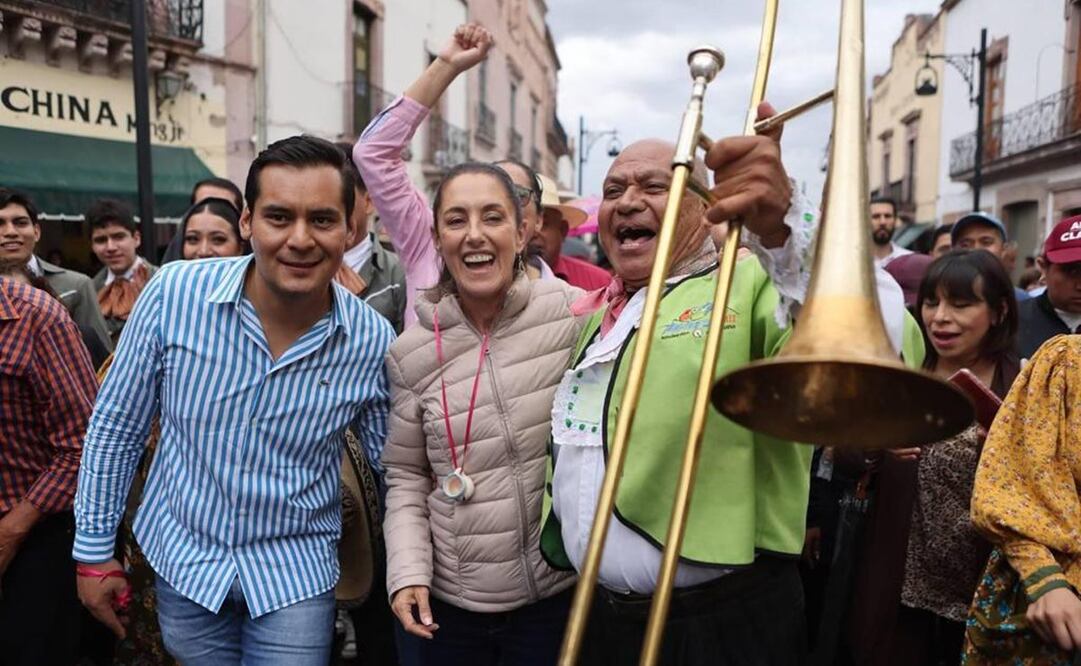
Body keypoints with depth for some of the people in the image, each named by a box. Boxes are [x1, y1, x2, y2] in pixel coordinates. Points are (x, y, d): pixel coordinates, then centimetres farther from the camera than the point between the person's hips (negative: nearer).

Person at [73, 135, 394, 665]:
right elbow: (116, 426, -4)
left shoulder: (374, 343, -17)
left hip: (295, 570, -1)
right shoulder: (174, 293, -17)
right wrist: (95, 550, 2)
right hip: (183, 556, 2)